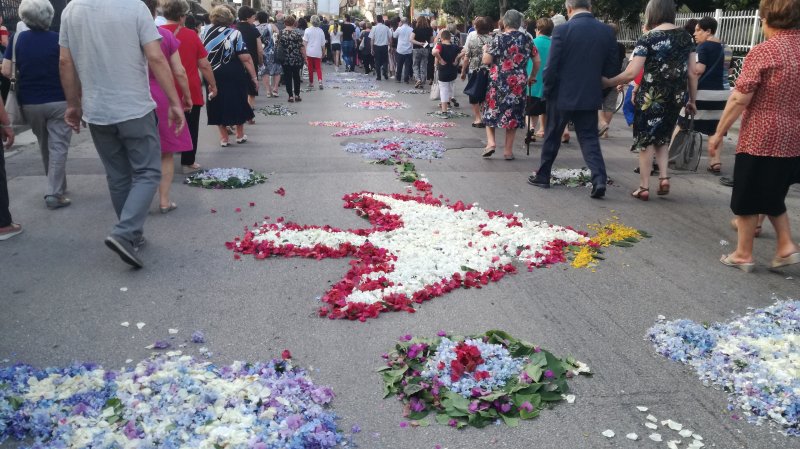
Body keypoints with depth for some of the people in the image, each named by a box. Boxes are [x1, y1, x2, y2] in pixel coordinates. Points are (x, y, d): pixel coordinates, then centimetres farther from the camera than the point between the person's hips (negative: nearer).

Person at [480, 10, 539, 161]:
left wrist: (485, 49, 12)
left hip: (499, 81, -2)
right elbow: (537, 61, 7)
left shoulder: (499, 38, -6)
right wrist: (532, 76, 20)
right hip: (518, 83, 3)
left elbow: (486, 60, -8)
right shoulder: (527, 39, 5)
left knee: (491, 110, 14)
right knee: (513, 114, 8)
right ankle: (508, 150, 11)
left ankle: (491, 142, 1)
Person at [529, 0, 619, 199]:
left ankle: (542, 176, 23)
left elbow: (551, 67, -12)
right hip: (590, 95, 3)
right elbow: (612, 67, 4)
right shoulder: (607, 31, 1)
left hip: (562, 94, -3)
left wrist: (547, 91, 1)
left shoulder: (562, 30, -12)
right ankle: (599, 179, -8)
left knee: (552, 137, 12)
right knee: (589, 138, 8)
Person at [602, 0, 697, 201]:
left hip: (651, 98, -4)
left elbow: (631, 73, -16)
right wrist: (692, 100, 13)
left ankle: (644, 188, 9)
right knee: (662, 138, 22)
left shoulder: (647, 39, -9)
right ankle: (664, 177, 9)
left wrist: (607, 83, -3)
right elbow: (692, 72, 5)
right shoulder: (685, 36, 5)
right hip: (675, 97, 5)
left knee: (646, 141, 7)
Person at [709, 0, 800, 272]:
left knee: (746, 198, 7)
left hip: (759, 139, -6)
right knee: (772, 195, 23)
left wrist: (719, 133, -9)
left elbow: (739, 100, -17)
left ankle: (743, 254, 14)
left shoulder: (763, 51, -15)